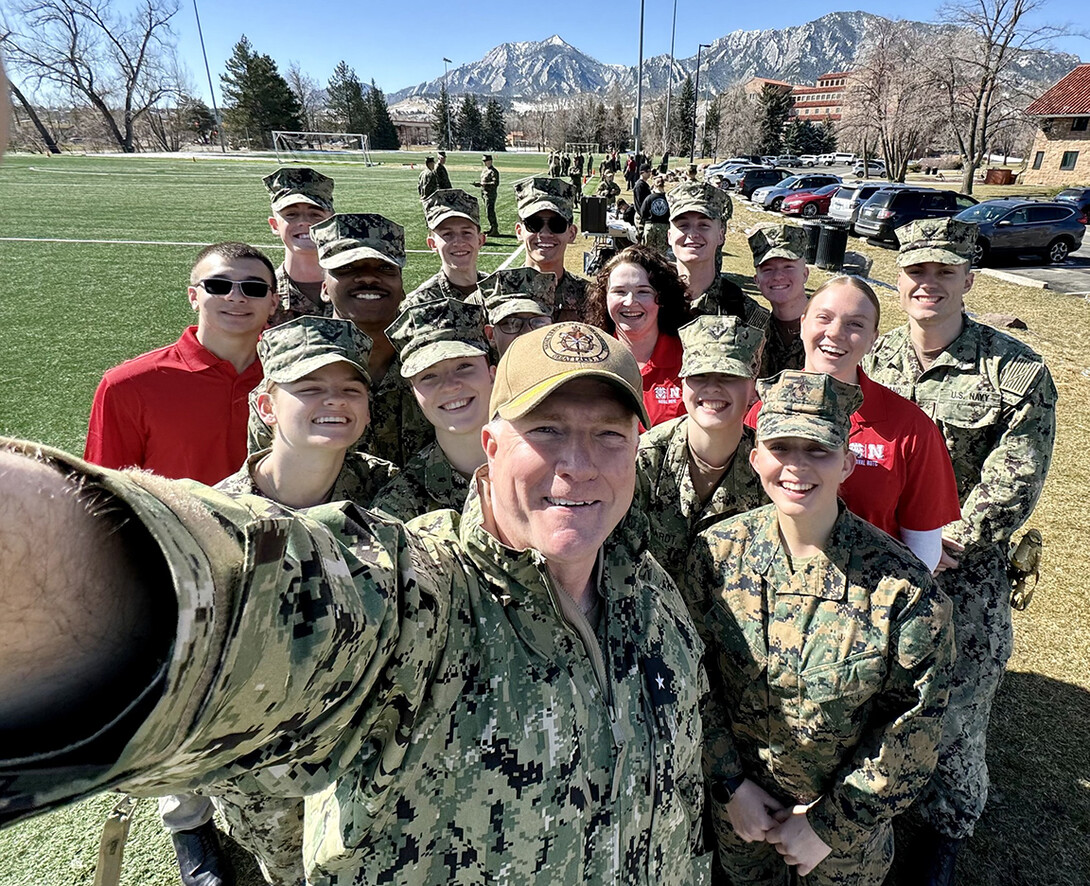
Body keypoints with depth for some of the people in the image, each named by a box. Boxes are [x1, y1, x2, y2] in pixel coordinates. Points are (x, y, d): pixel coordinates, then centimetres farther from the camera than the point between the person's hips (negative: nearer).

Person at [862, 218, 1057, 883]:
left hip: (966, 578, -3)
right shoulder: (872, 360, 1)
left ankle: (948, 827, 37)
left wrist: (938, 547, -16)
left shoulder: (1018, 373, -10)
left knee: (955, 709, 9)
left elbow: (1012, 486, -13)